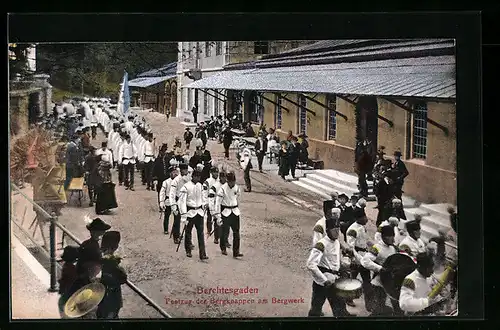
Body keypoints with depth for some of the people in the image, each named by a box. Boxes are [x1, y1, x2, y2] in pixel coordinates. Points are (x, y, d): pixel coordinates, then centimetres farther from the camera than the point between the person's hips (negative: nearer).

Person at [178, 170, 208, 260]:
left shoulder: (200, 186, 6)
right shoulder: (186, 187, -12)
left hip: (199, 212, 4)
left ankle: (202, 254, -6)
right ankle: (188, 251, 26)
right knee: (188, 232, 8)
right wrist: (183, 216, -18)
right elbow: (182, 201, -14)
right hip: (190, 212, -4)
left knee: (201, 233, -3)